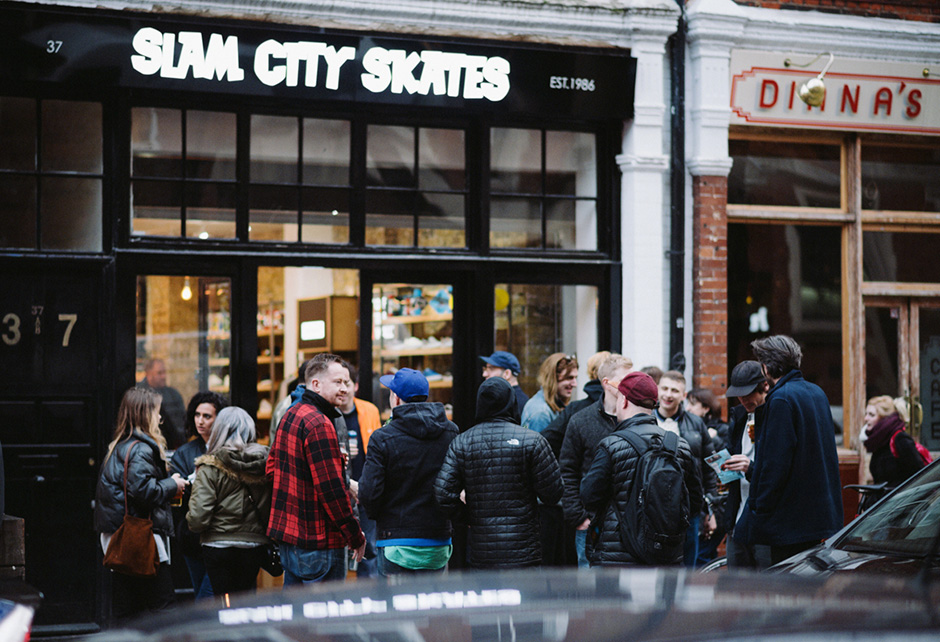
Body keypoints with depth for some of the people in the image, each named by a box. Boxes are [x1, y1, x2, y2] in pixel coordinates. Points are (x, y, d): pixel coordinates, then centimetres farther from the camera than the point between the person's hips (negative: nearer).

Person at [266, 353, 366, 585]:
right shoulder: (319, 424, -18)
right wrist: (356, 537, -13)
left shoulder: (290, 415, 13)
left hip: (286, 535, 10)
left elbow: (271, 469, 21)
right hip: (318, 542, -10)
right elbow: (332, 490, -21)